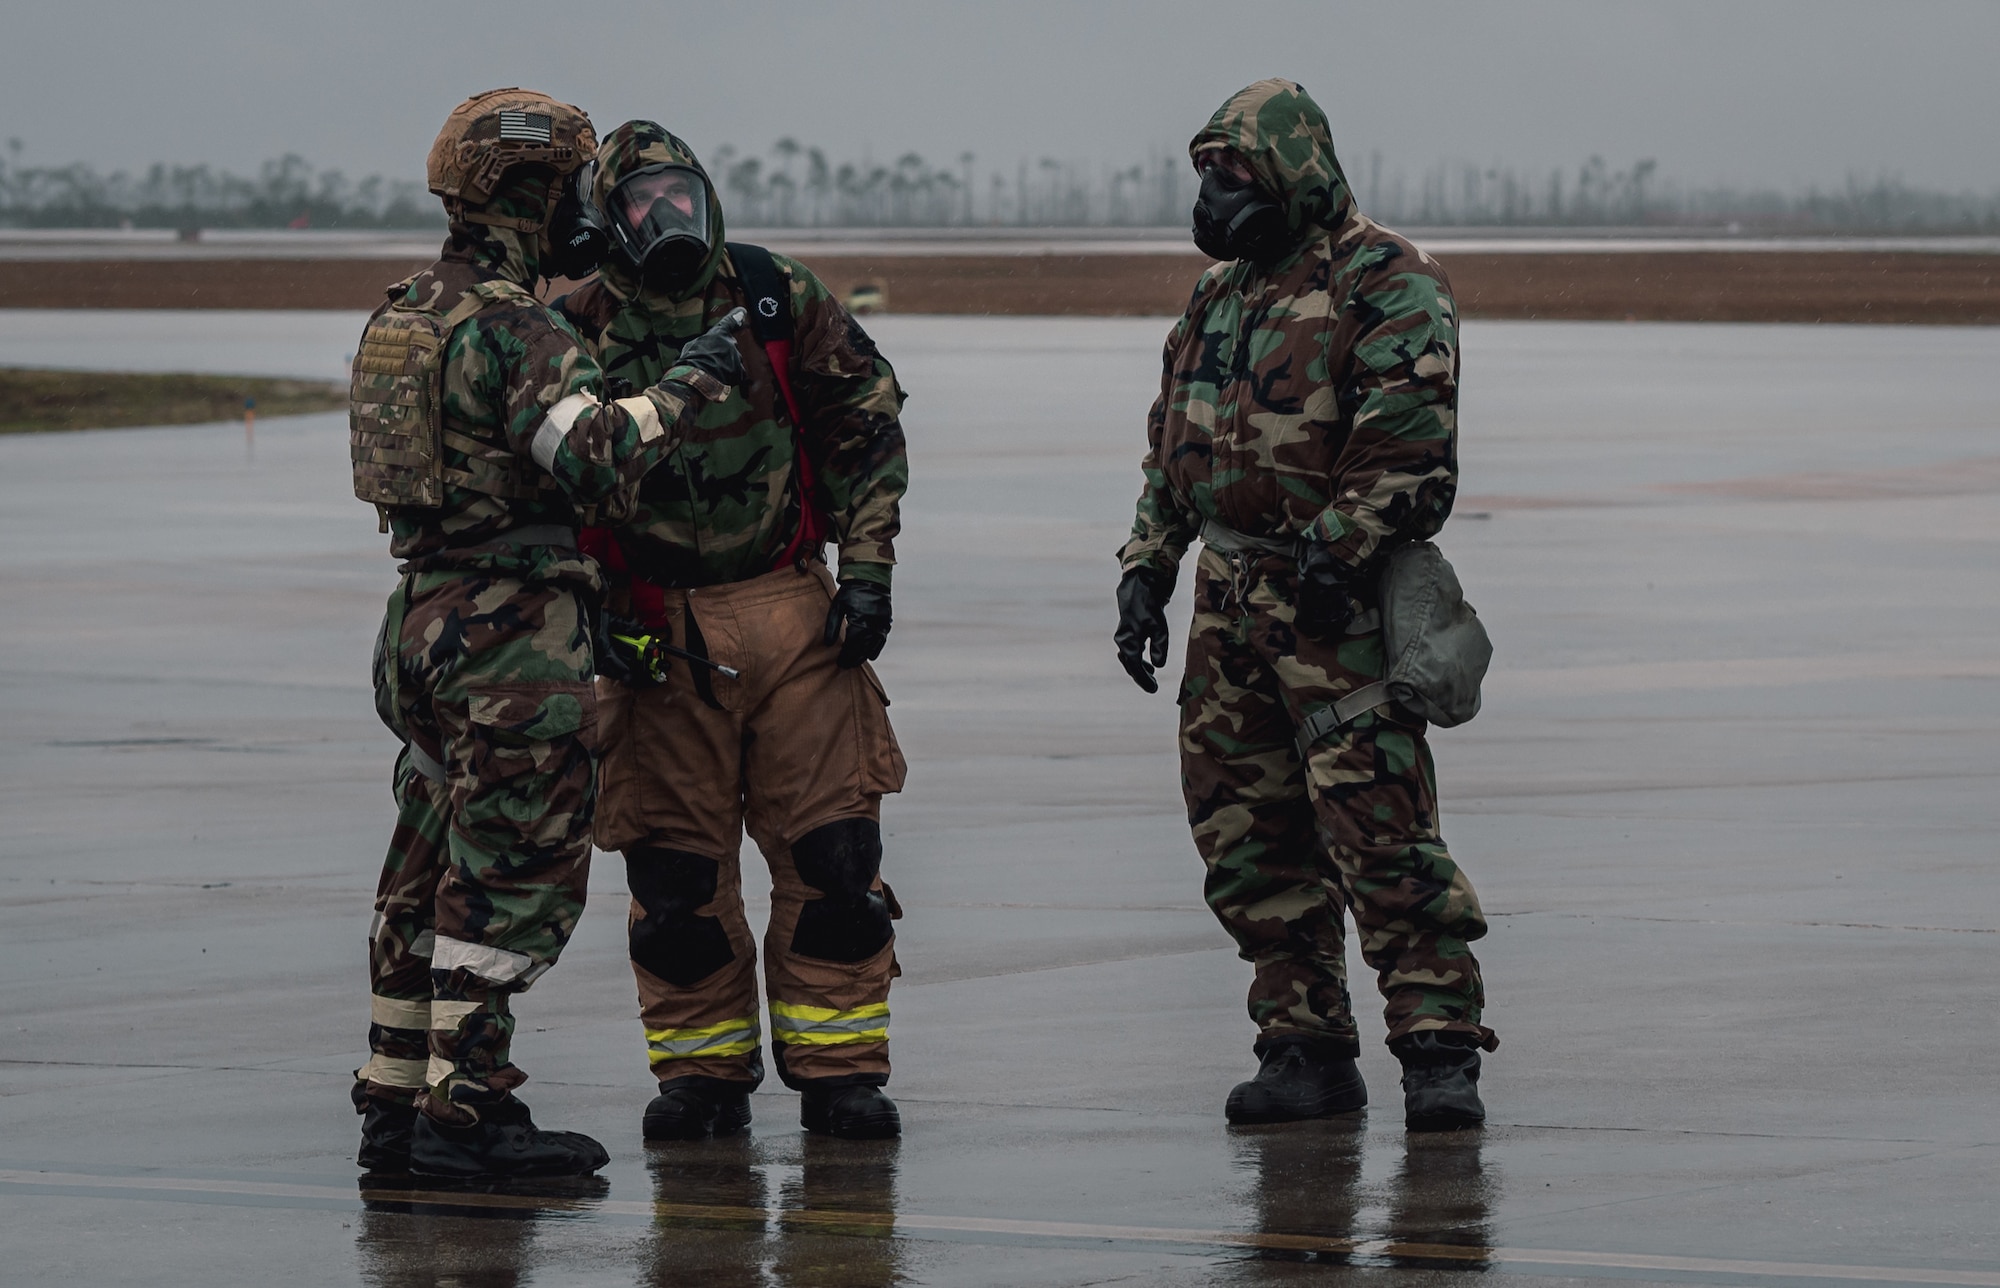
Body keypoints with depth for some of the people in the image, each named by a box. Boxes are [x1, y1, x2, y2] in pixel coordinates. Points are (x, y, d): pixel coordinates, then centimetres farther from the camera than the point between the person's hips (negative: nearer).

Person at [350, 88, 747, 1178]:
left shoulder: (405, 315, 12)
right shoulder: (512, 328, -17)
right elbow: (596, 456, -29)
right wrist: (686, 385, -20)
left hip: (424, 620, 9)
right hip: (516, 631, -9)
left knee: (431, 874, 14)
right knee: (512, 878, -6)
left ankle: (396, 1104, 18)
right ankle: (465, 1110, -7)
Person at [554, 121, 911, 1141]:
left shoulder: (778, 300, 2)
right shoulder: (579, 331, -2)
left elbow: (867, 424, 9)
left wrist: (867, 568, 2)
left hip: (792, 609, 1)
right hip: (656, 628, -1)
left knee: (832, 847, -2)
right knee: (675, 864, 2)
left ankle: (839, 1069, 6)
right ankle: (702, 1073, 14)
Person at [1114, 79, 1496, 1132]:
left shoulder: (1385, 285, -8)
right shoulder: (1221, 293, 18)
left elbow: (1409, 442, -16)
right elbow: (1173, 445, 25)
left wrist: (1338, 553, -19)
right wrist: (1145, 572, 18)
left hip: (1337, 603, -8)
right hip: (1231, 600, 8)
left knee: (1380, 827, -11)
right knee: (1249, 840, 7)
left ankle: (1440, 1051, -9)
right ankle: (1307, 1047, 15)